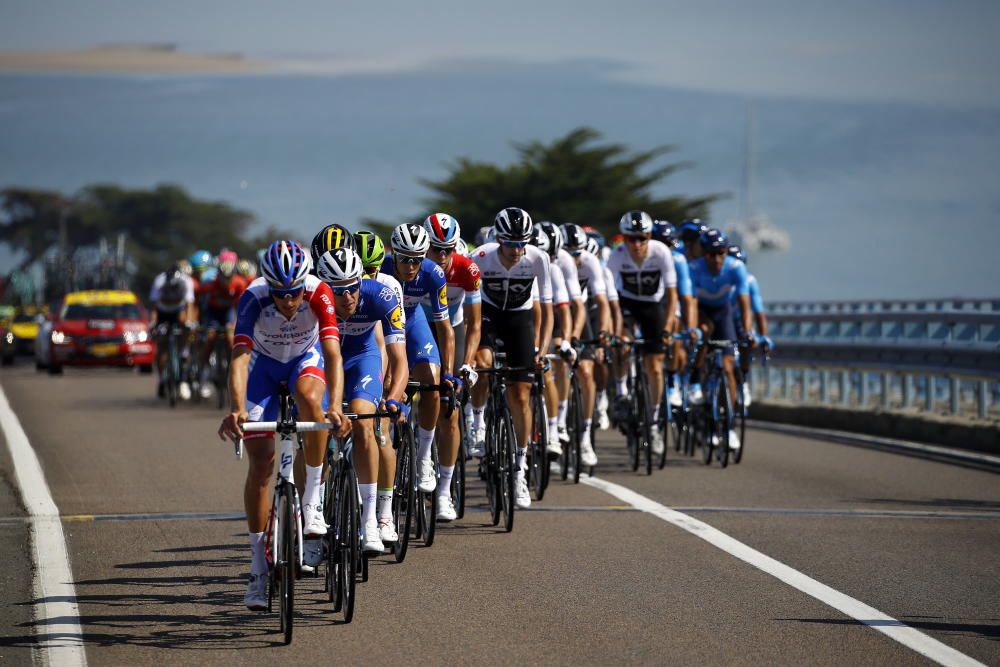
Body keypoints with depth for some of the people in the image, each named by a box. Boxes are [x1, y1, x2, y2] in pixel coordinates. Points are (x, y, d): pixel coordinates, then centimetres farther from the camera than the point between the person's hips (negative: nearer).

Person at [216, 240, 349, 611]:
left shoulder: (318, 294, -33)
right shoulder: (253, 299, -33)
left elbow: (333, 354, -40)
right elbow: (239, 357, -41)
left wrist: (335, 407, -55)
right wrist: (236, 409, -57)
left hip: (306, 358, 0)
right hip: (264, 362, 0)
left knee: (310, 399, -37)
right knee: (261, 463, -8)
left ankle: (313, 501, -22)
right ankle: (259, 569, -1)